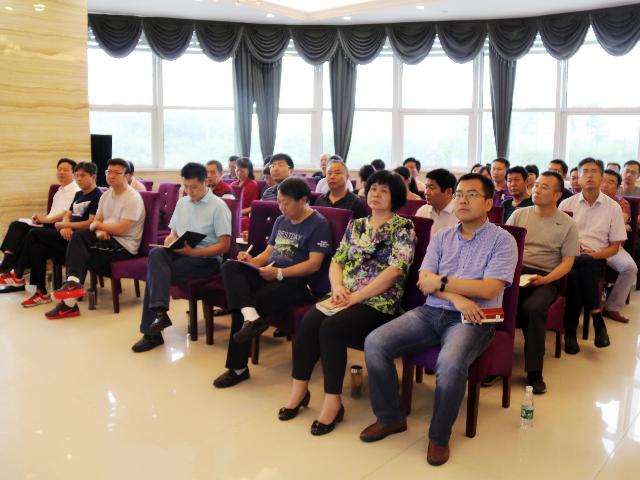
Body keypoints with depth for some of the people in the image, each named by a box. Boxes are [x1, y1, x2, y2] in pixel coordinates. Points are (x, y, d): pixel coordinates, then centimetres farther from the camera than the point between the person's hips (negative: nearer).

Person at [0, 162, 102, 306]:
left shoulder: (97, 196, -6)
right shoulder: (78, 194, 22)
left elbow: (91, 223, -15)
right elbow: (67, 215, 17)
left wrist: (64, 225, -10)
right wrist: (65, 226, -7)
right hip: (68, 235, 8)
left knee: (34, 233, -14)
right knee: (37, 249, -16)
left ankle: (18, 275, -1)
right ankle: (41, 293, -13)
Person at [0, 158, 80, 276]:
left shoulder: (75, 191, -4)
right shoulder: (59, 191, 26)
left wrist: (46, 219, -12)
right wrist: (41, 218, 6)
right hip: (49, 226, 9)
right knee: (16, 225, -9)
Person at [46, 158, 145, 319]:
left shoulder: (133, 198, -13)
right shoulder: (106, 195, 14)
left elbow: (121, 229, -20)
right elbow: (97, 220, 11)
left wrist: (98, 225, -6)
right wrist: (99, 232, -13)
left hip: (124, 246, -7)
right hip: (107, 238, 7)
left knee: (81, 255, -19)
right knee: (78, 235, -17)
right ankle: (73, 282, -26)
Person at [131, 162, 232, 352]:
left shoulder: (218, 206, -5)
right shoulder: (182, 203, 17)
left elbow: (224, 245, -11)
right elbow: (173, 233, 22)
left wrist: (193, 252, -21)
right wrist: (170, 240, -3)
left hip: (206, 259, -6)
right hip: (178, 253, 6)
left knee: (155, 272, -25)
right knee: (156, 254, -27)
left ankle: (151, 333, -21)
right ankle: (159, 311, -33)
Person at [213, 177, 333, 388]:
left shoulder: (319, 224, -4)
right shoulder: (281, 221, 20)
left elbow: (314, 264, -13)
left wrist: (279, 273, -22)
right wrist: (252, 261, 0)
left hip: (296, 281, -7)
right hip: (269, 274, 8)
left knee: (241, 306, -24)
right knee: (230, 267, -20)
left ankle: (238, 368, -9)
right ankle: (250, 316, -40)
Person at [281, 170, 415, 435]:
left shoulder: (402, 227, -2)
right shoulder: (356, 225, 17)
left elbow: (395, 270, -14)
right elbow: (336, 261, 15)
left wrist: (357, 296, -17)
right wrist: (338, 287, -7)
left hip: (378, 302, -5)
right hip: (346, 296, 5)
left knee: (331, 327, -30)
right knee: (309, 321, -23)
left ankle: (333, 402, -18)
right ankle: (299, 389, -10)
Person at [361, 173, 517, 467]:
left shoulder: (502, 240, 0)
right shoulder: (441, 238, 14)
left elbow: (489, 289, -12)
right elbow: (424, 282, 3)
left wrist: (441, 282, -8)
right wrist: (456, 297, -15)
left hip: (471, 320, -4)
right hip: (430, 312, 5)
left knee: (450, 363, -36)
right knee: (375, 343, -15)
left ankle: (439, 436, -8)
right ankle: (391, 417, 6)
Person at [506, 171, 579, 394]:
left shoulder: (567, 224, 7)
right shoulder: (519, 214, 14)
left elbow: (567, 262, 3)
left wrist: (545, 280, -14)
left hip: (545, 277, -2)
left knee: (533, 307, -34)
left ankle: (534, 371, -20)